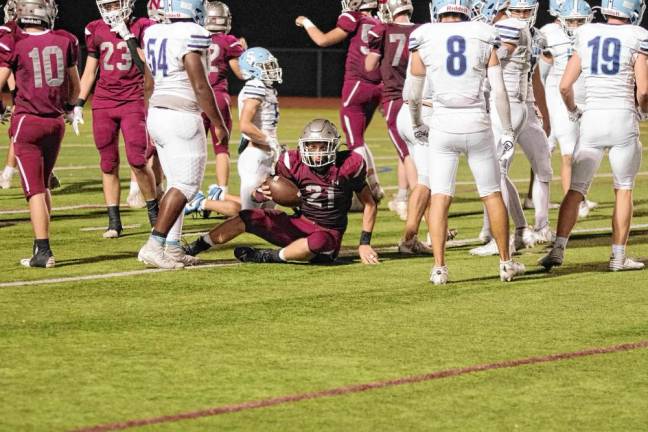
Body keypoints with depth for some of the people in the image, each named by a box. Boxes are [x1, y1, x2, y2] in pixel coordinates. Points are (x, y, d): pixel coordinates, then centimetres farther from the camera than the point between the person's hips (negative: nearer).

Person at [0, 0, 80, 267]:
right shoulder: (65, 42, 2)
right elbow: (75, 87, 14)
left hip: (27, 121, -4)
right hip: (56, 121, 4)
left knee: (34, 189, -2)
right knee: (44, 186, 18)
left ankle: (43, 251, -8)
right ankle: (40, 244, 22)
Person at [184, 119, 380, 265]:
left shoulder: (348, 167, -14)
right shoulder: (294, 163, -6)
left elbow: (370, 204, -2)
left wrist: (365, 243, -6)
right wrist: (265, 192, -17)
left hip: (329, 234, -4)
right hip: (300, 223, 4)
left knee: (318, 242, -42)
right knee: (248, 218, -12)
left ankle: (268, 257, -20)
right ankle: (191, 249, -1)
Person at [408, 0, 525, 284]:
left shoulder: (424, 41, 0)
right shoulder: (484, 39, 2)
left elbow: (414, 95, 6)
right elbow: (499, 91, -1)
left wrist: (416, 124, 24)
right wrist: (507, 132, 7)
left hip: (443, 125, -1)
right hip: (477, 125, 1)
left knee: (440, 197, 3)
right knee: (492, 195, 12)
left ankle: (439, 268, -3)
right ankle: (506, 263, 19)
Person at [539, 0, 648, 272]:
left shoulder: (586, 38, 8)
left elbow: (565, 86, 6)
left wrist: (573, 110, 25)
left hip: (591, 120, 3)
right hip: (623, 119, -2)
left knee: (576, 189, 6)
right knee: (623, 189, 9)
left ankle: (558, 249, -7)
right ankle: (618, 256, 8)